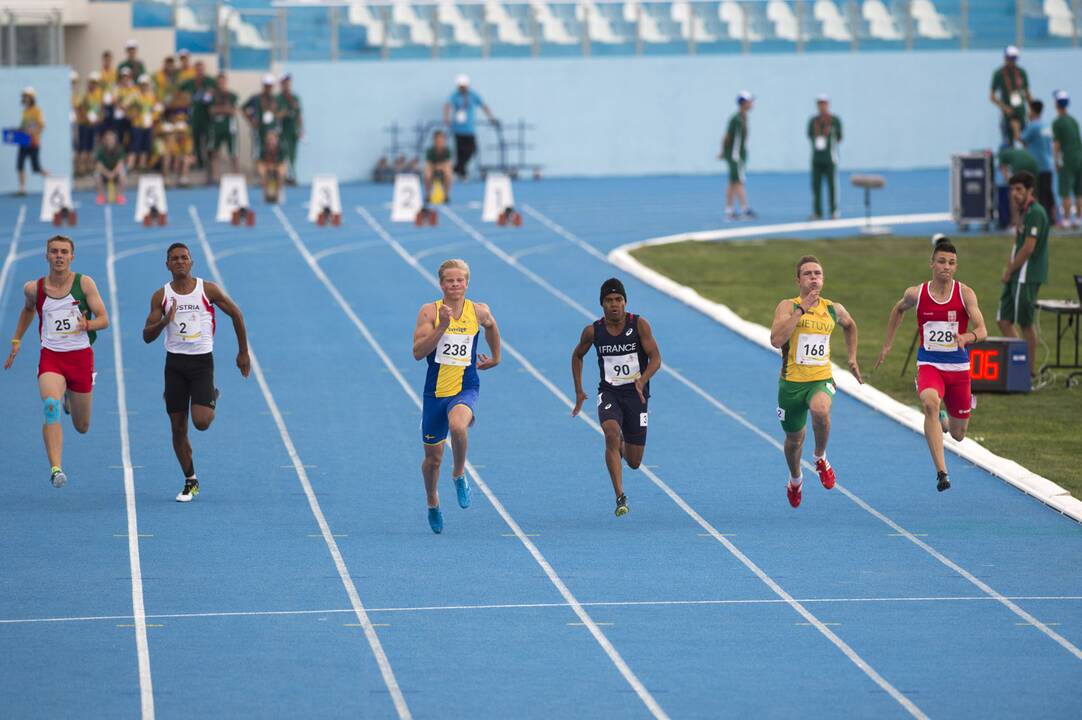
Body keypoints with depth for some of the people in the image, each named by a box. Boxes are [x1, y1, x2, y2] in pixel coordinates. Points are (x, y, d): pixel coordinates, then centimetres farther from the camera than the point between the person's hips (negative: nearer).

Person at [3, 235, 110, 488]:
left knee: (82, 427, 13)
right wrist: (17, 339, 21)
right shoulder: (34, 289, 2)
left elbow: (103, 319, -4)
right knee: (51, 408, -29)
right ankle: (56, 469, -35)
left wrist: (87, 325, -25)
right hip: (51, 356, 0)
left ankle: (70, 399, 49)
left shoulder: (84, 283, -3)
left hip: (81, 356, 1)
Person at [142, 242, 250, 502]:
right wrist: (165, 320, -21)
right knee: (178, 427, 2)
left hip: (202, 361, -2)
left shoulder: (208, 290, -3)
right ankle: (190, 482, 17)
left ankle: (212, 398, 20)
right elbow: (147, 336, -1)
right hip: (175, 362, 2)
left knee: (201, 422, -16)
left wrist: (243, 353, 10)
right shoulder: (161, 296, 1)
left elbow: (236, 314, 8)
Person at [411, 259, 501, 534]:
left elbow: (491, 326, 25)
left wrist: (495, 357, 29)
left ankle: (459, 474, -7)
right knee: (433, 457, 10)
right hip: (436, 390, 1)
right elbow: (418, 352, -16)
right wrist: (442, 326, -24)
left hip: (466, 389, -1)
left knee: (458, 425, -35)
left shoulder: (479, 312, 0)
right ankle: (432, 502, 39)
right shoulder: (430, 312, -6)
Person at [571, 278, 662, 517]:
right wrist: (579, 391, 10)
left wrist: (642, 380, -33)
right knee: (612, 433, -31)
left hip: (636, 394, 0)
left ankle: (623, 445, 45)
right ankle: (620, 497, -29)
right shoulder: (593, 331, -4)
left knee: (634, 462, 4)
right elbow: (577, 356, 14)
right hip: (609, 393, 0)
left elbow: (656, 358, -15)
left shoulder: (639, 325, -10)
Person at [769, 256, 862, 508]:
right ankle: (795, 479, 48)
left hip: (822, 380, 1)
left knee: (820, 409, -35)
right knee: (794, 438, 15)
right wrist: (801, 310, -27)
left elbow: (850, 326, 27)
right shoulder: (788, 306, -9)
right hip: (792, 381, -1)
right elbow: (776, 340, -27)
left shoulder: (833, 309, 2)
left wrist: (852, 358, 23)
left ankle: (820, 458, -6)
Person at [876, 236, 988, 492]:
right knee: (930, 403, -35)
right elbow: (898, 310, 19)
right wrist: (887, 344, 20)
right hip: (929, 364, -1)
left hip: (959, 367, 1)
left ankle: (944, 420, 52)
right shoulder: (916, 294, -4)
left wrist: (967, 337, -37)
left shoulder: (965, 293, -8)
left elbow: (982, 331, -15)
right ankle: (941, 472, -36)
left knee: (958, 435, 11)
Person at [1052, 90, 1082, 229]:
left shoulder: (1057, 122, -7)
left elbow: (1057, 143, -9)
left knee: (1065, 192, -4)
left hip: (1067, 160, -6)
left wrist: (1057, 161, -2)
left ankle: (1066, 219, -6)